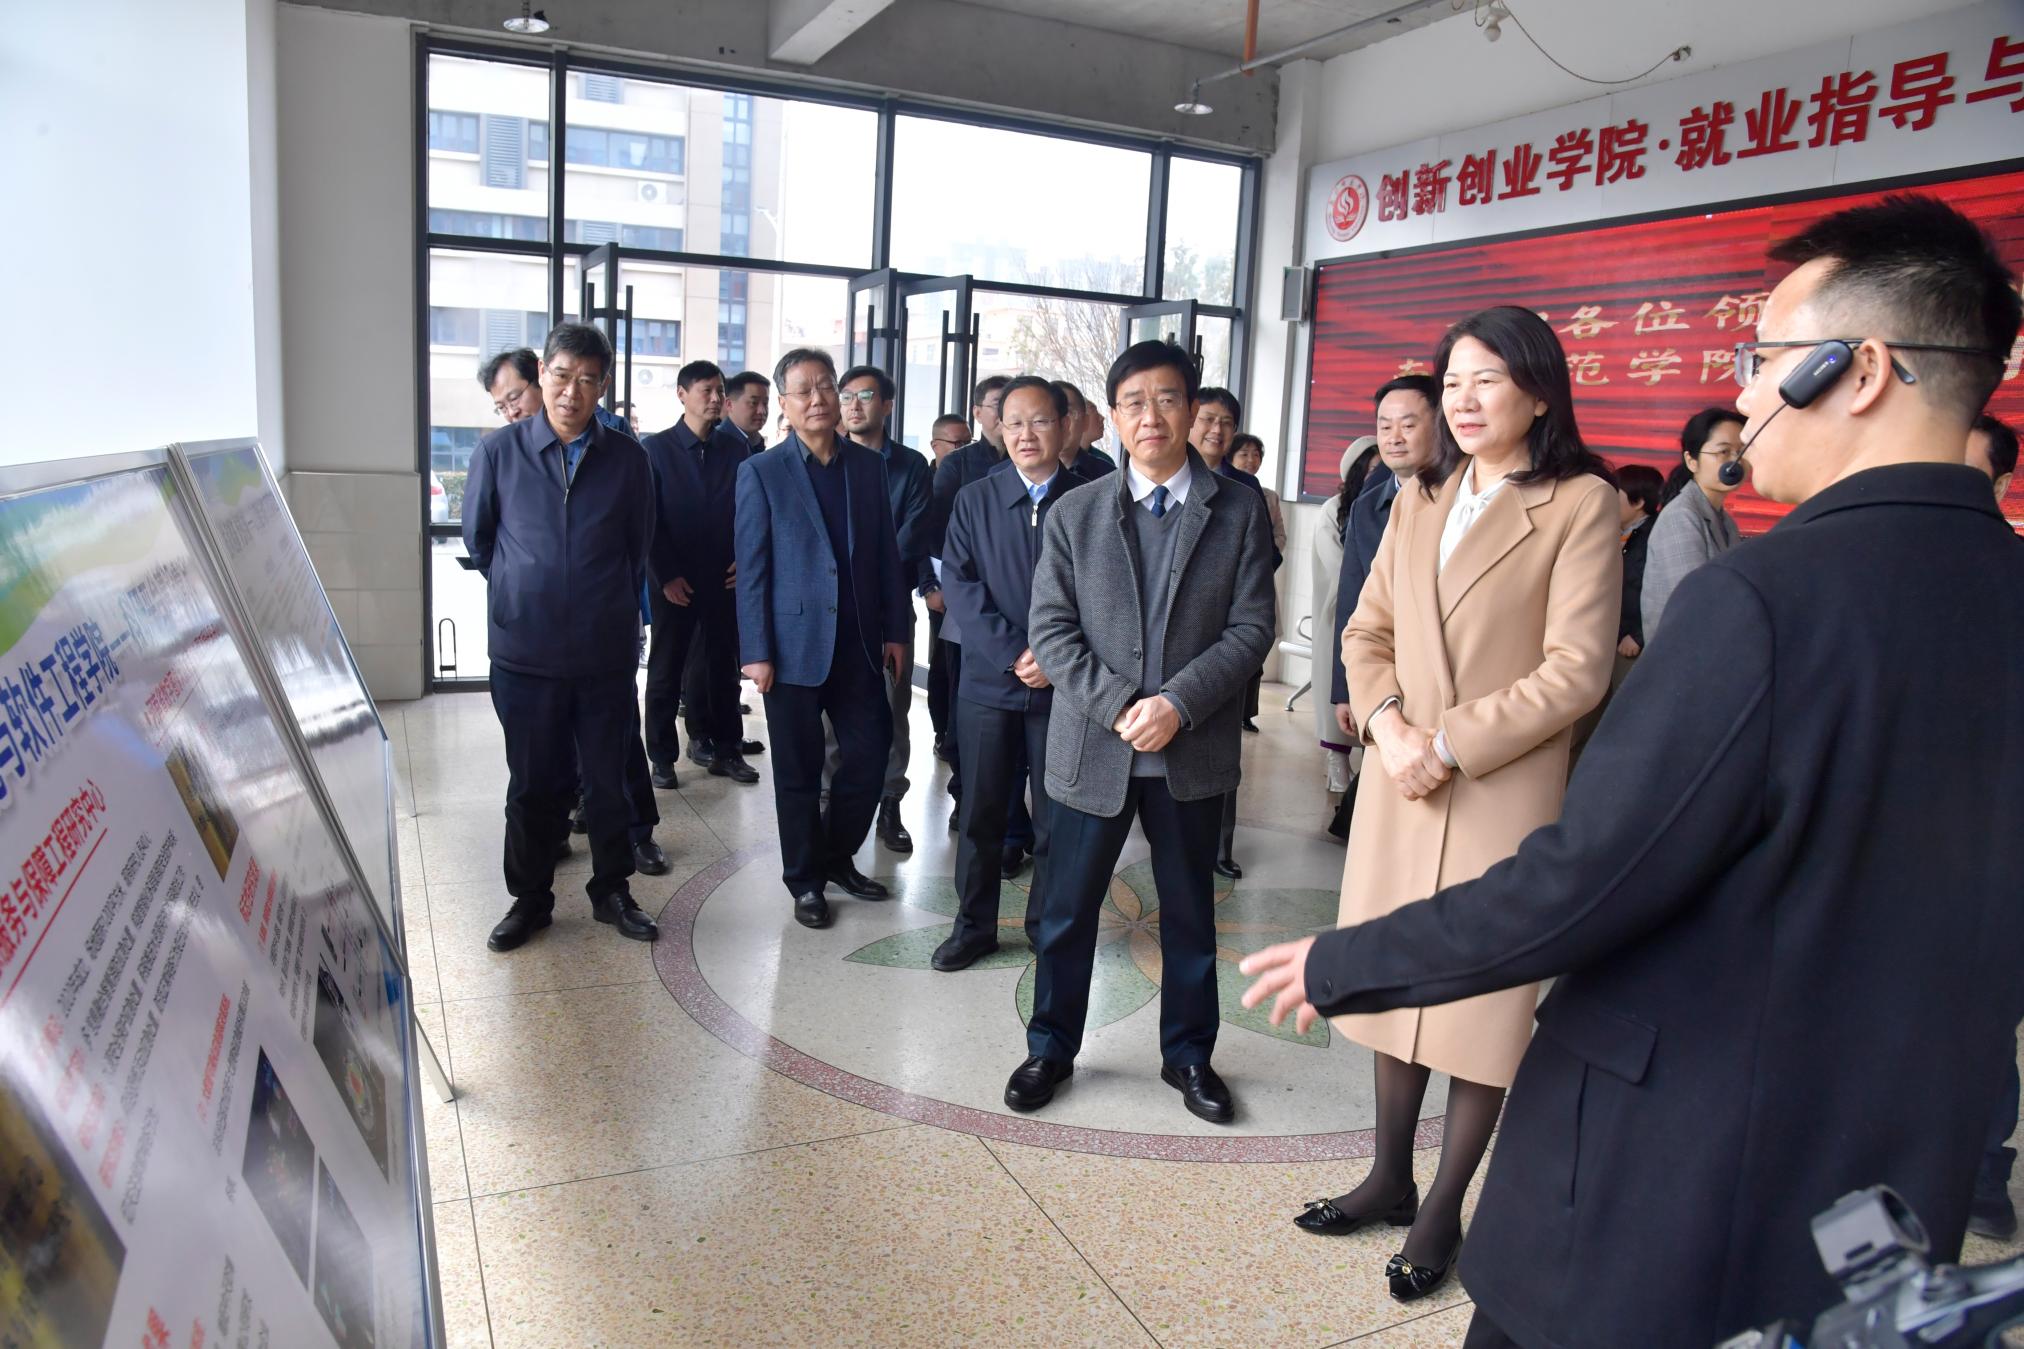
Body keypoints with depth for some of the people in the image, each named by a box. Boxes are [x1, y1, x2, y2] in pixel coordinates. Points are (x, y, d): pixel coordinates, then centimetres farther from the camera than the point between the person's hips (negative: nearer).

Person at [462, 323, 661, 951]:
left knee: (608, 778, 10)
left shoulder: (628, 458, -1)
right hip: (524, 649, 0)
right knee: (532, 781, 11)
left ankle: (612, 891, 27)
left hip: (607, 650, 0)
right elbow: (477, 539, 10)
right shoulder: (499, 450, -2)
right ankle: (530, 899, 27)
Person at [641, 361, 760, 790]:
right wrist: (666, 575, -11)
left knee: (724, 666, 10)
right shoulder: (657, 448, -3)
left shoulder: (736, 449, 6)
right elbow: (649, 519, -6)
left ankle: (725, 749, 21)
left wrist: (746, 557, -4)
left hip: (725, 578, 3)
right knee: (666, 670, 6)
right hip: (674, 581, -3)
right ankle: (662, 757, 16)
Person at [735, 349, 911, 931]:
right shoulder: (761, 472, -3)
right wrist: (756, 653, -9)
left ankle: (838, 857, 30)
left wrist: (895, 631, 5)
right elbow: (752, 569, -6)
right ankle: (804, 879, 24)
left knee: (870, 755, 7)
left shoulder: (868, 466, 7)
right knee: (799, 772, 7)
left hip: (859, 645, 4)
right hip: (794, 647, -3)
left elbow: (887, 554, 10)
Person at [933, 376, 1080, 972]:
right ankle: (974, 925, 25)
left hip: (1065, 686, -1)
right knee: (981, 812, 9)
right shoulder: (974, 500, 5)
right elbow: (959, 582, -3)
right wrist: (1013, 653, -14)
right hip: (989, 683, 1)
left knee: (1057, 817, 8)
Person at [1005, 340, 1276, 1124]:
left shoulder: (1239, 513, 0)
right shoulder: (1074, 513, 2)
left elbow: (1251, 628, -5)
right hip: (1091, 746, 0)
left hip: (1194, 751, 0)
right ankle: (1051, 1048, 30)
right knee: (1067, 910, 11)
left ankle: (1188, 1054, 32)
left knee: (1190, 912, 14)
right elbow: (1050, 628, -3)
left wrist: (1178, 703, -17)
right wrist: (1119, 706, -15)